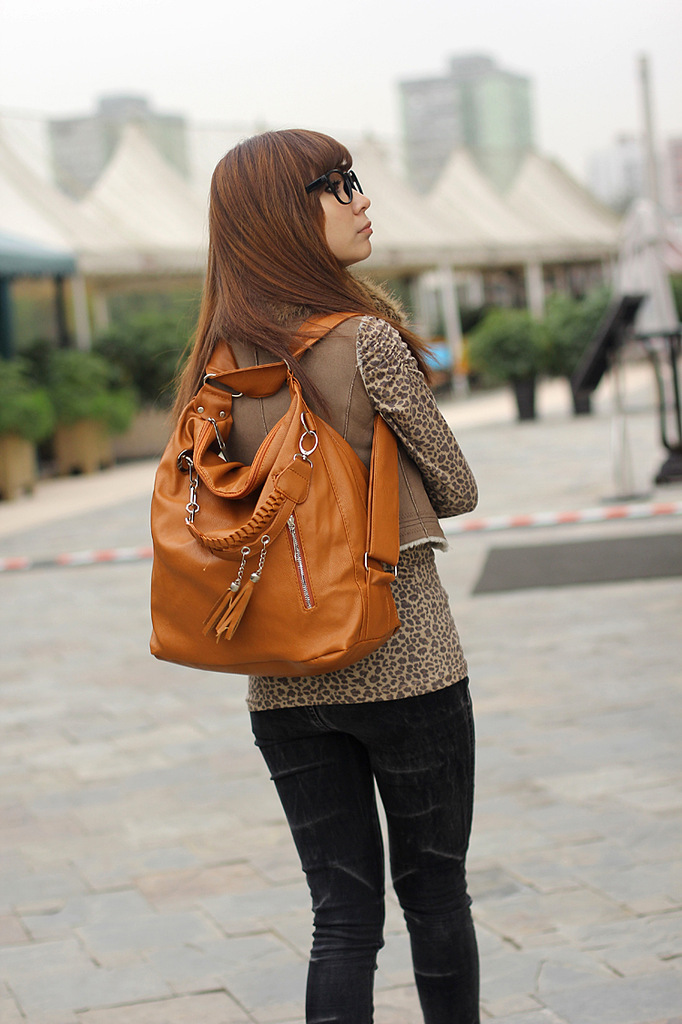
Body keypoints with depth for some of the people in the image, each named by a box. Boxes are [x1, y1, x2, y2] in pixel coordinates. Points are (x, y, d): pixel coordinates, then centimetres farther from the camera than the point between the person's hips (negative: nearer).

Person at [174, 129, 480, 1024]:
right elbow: (457, 492, -5)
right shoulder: (368, 340, -15)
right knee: (434, 897, 12)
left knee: (343, 916, 9)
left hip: (282, 678, 5)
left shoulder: (223, 361, 3)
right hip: (404, 659, -5)